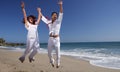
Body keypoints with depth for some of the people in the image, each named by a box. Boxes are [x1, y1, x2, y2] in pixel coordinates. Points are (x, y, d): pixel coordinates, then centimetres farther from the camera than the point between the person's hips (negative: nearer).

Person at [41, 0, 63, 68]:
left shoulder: (58, 21, -1)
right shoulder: (49, 22, 9)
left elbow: (61, 14, -15)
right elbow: (43, 17, 22)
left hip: (56, 39, -3)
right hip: (50, 39, 3)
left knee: (58, 52, 4)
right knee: (49, 52, 11)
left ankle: (58, 63, 29)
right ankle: (52, 62, 39)